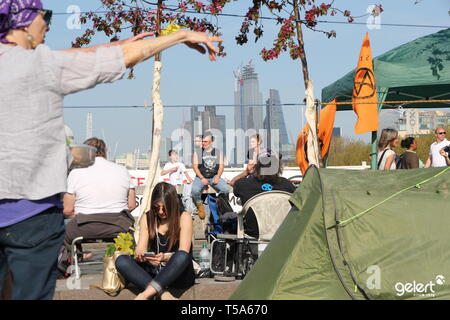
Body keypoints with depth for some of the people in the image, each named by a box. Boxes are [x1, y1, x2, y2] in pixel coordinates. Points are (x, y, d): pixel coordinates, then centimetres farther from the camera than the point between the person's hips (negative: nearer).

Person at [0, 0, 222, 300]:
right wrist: (184, 35, 6)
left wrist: (112, 46, 23)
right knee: (31, 292, 1)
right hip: (31, 208, -5)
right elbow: (131, 55, -6)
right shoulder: (44, 64, -11)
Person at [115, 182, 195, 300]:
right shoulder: (147, 218, 8)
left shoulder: (184, 217, -4)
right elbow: (140, 248, 2)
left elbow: (183, 254, -12)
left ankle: (145, 294, -40)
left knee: (182, 257, -37)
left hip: (178, 275, -3)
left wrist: (165, 257, -32)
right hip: (153, 271, 4)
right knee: (121, 261, -22)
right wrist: (140, 255, -24)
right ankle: (162, 293, -35)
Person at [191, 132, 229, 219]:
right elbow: (195, 166, 1)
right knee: (195, 190, -32)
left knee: (225, 189, -26)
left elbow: (221, 166, 8)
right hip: (201, 177, -1)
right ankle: (199, 205, -3)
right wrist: (202, 178, -12)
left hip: (214, 177, 1)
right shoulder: (197, 153, 8)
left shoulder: (218, 152, 13)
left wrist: (217, 177, -10)